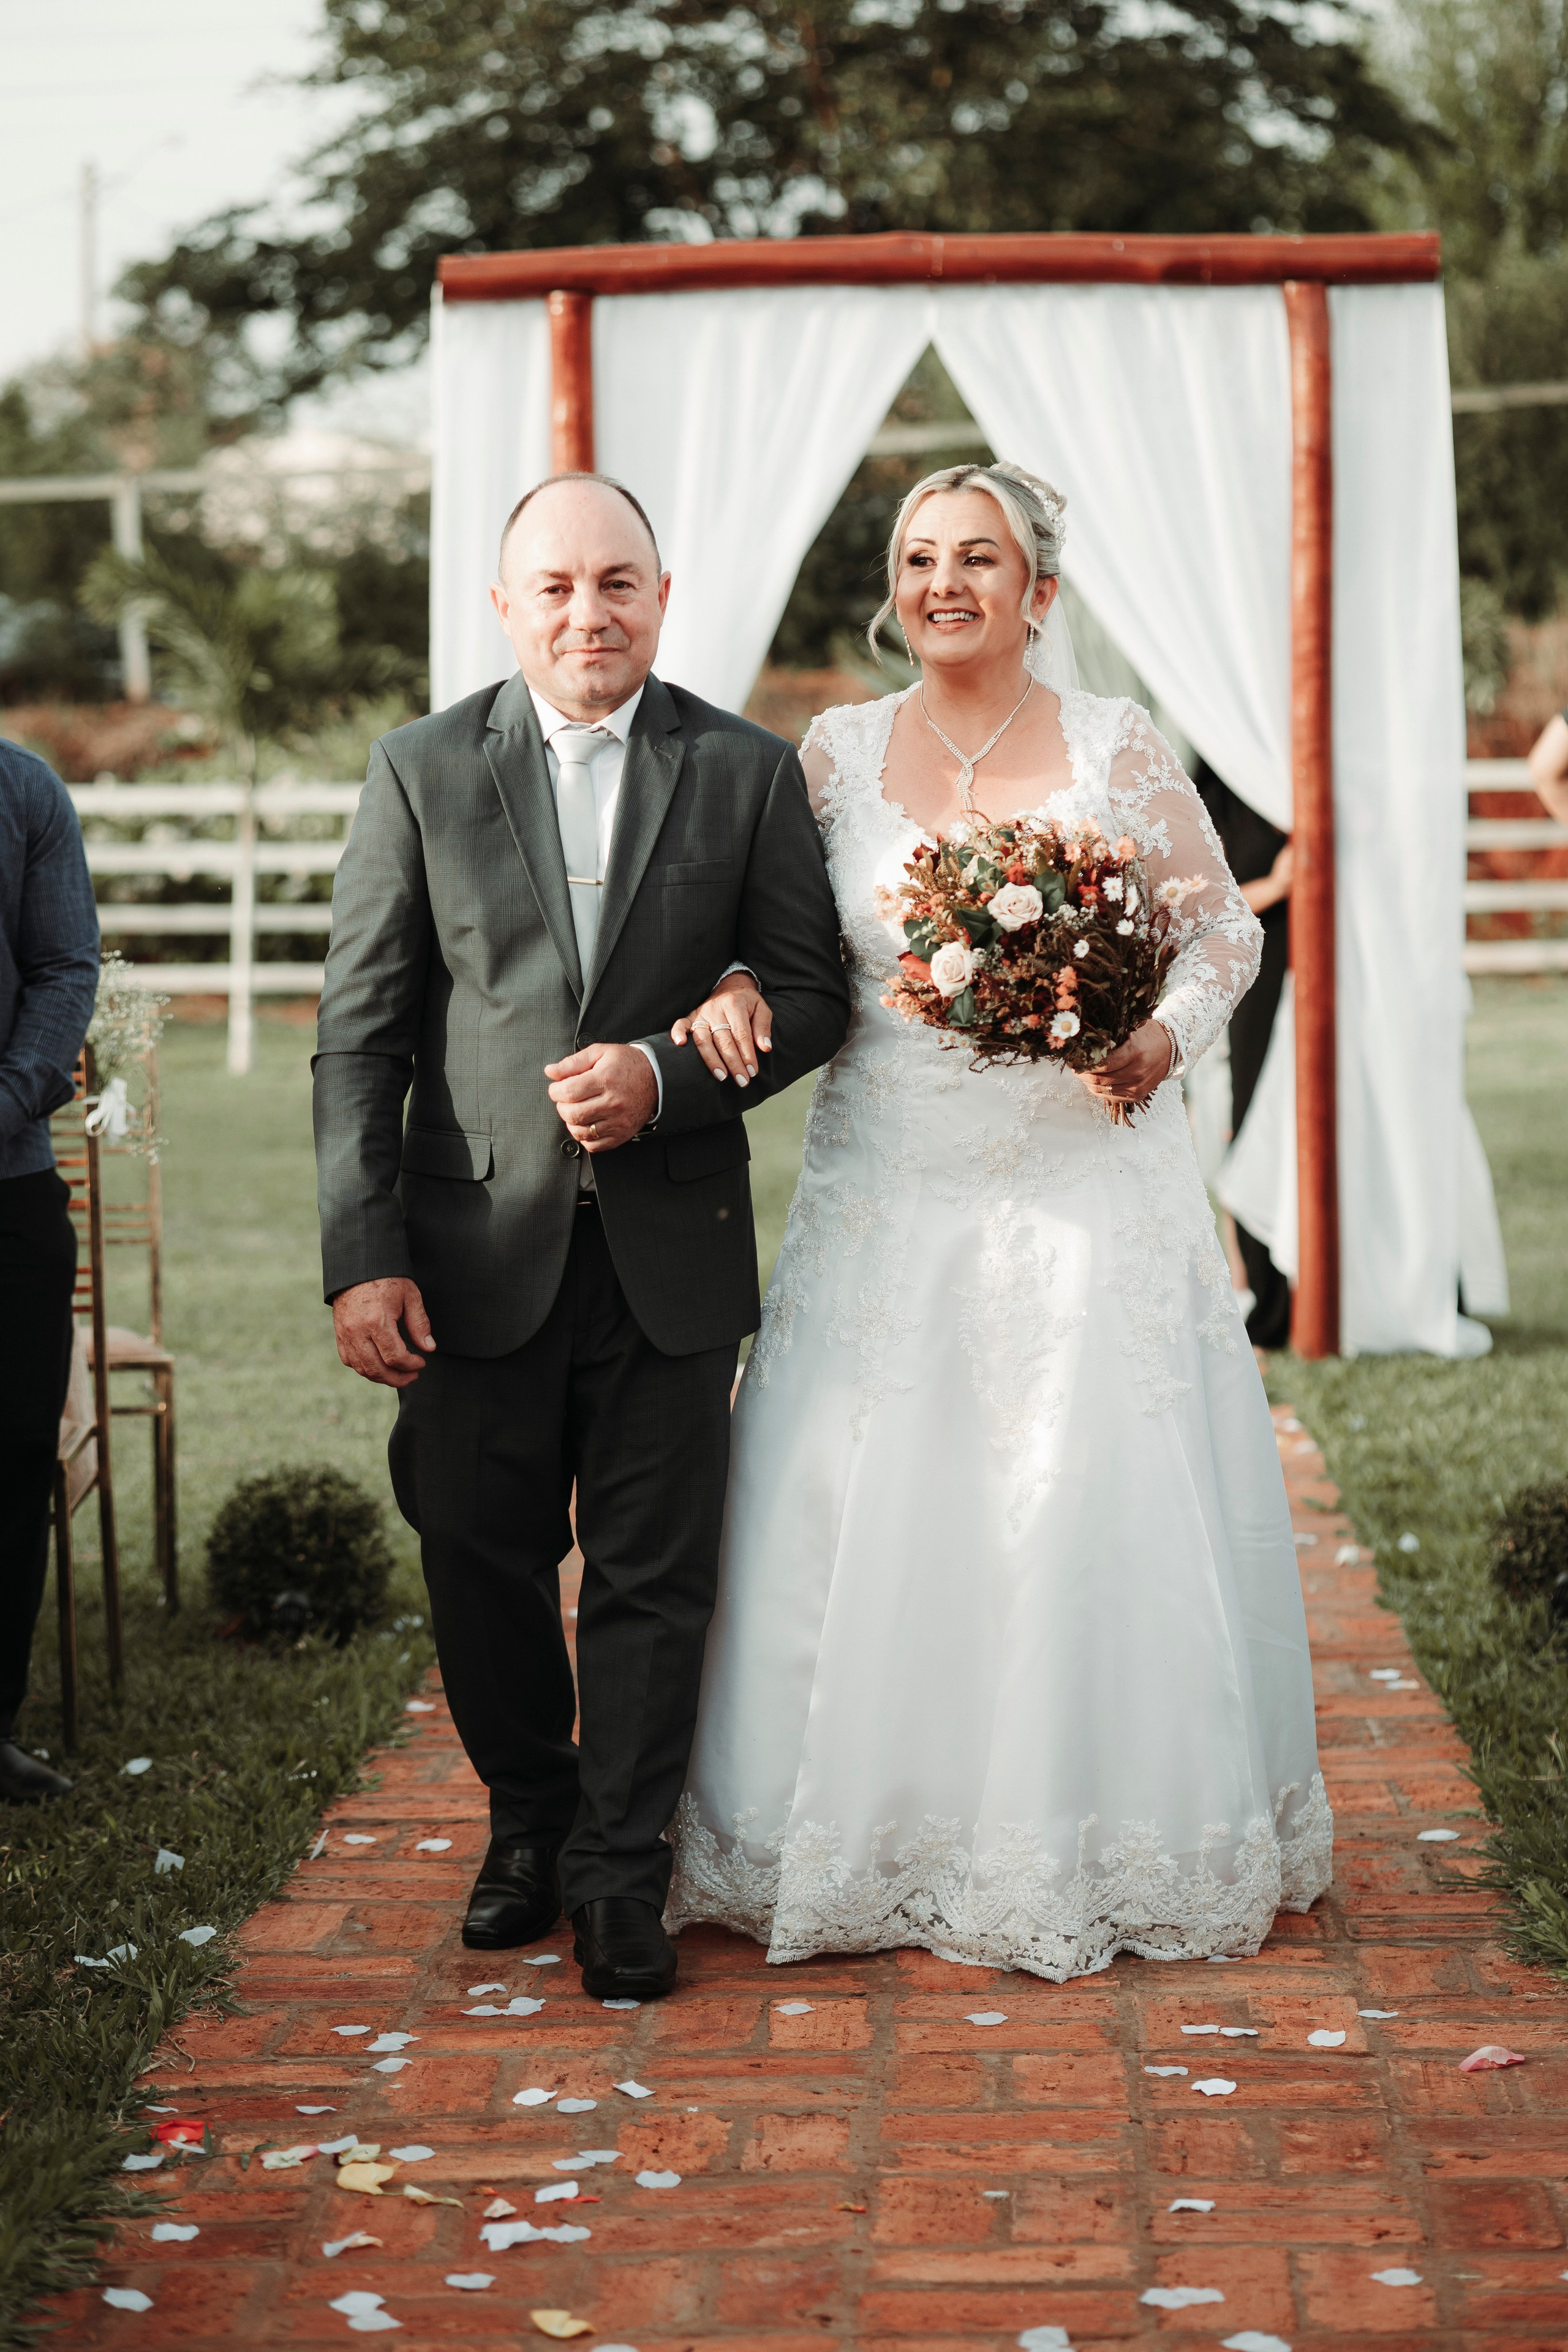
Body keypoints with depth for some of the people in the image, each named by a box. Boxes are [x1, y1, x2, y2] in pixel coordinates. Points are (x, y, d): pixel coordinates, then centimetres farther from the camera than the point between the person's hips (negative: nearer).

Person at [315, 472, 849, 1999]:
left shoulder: (748, 772, 3)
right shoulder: (419, 773, 1)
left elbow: (810, 993, 3)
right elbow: (361, 1032, -1)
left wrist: (668, 1073, -15)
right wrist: (363, 1257, -8)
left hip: (671, 1245, 0)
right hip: (479, 1246, 1)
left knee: (652, 1575, 4)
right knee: (483, 1567, 11)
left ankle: (620, 1876, 18)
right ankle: (528, 1820, 34)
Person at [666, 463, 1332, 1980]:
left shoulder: (1118, 750, 0)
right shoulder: (836, 755, 5)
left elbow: (1225, 926, 5)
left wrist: (1167, 1039, -13)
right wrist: (735, 990, -11)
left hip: (1089, 1185, -2)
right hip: (892, 1188, 2)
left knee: (1093, 1500, 0)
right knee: (868, 1505, 1)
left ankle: (1103, 1839, 15)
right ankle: (878, 1830, 16)